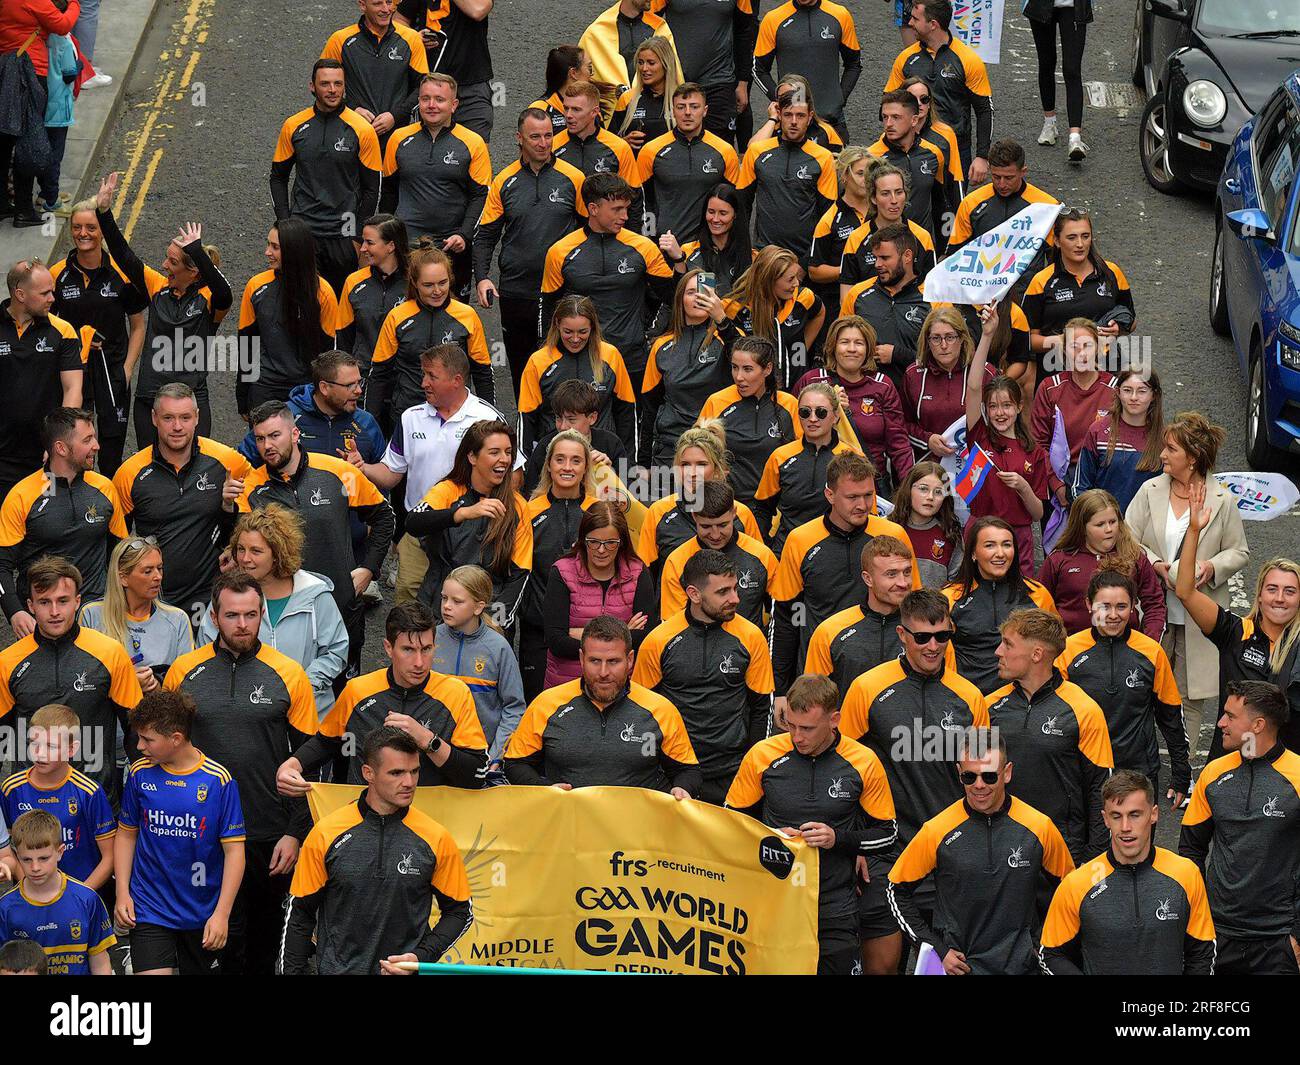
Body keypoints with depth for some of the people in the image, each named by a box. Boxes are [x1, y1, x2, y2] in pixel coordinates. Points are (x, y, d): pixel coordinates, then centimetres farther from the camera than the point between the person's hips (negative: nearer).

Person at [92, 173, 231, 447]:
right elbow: (124, 255, 4)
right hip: (148, 400, 5)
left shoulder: (207, 299, -8)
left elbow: (224, 294, -31)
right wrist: (103, 213, -5)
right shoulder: (158, 286, 6)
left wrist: (197, 251, -36)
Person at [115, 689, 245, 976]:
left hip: (202, 910, 0)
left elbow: (234, 850, -9)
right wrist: (122, 893, 1)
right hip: (148, 907, 1)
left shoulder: (218, 780, -11)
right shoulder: (140, 774, -2)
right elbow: (126, 834, 10)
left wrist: (222, 914, -13)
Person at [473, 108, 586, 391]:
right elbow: (484, 235, 9)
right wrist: (482, 278, -5)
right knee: (520, 370, 10)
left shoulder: (572, 177, 0)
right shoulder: (504, 181, 5)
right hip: (515, 291, 2)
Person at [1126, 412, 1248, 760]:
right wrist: (1154, 564, -14)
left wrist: (1214, 567, -15)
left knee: (1190, 695, 4)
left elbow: (1239, 552, 6)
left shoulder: (1222, 500, -3)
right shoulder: (1150, 491, 3)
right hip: (1153, 610, 2)